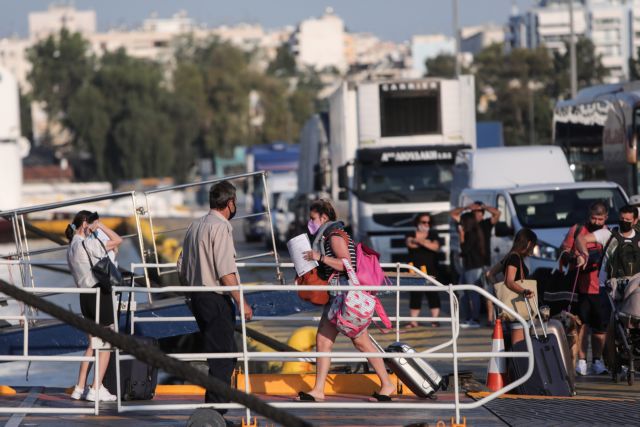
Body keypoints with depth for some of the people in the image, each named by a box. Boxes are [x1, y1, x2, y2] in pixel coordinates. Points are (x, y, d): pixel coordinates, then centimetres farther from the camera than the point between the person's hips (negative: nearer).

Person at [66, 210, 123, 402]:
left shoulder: (71, 248, 13)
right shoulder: (87, 244, -14)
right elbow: (118, 240, -9)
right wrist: (100, 226, -4)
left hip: (85, 296, 9)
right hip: (99, 294, -9)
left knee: (93, 344, 17)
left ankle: (80, 388, 14)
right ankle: (96, 390, -1)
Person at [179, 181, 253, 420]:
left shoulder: (194, 226, 15)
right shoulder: (221, 227, -13)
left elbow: (184, 271, 20)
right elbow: (225, 272, -19)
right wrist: (241, 302, -16)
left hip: (197, 298, 9)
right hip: (216, 300, -9)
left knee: (218, 356, 15)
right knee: (223, 359, -7)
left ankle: (212, 410, 16)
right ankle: (215, 414, -10)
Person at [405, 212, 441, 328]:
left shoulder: (433, 235, 9)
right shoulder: (412, 235, 10)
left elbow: (436, 247, -10)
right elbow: (410, 244, -12)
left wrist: (420, 241, -19)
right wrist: (426, 243, -18)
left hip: (430, 270, -1)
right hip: (415, 270, 1)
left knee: (433, 295, -5)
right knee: (415, 296, -1)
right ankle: (413, 321, 2)